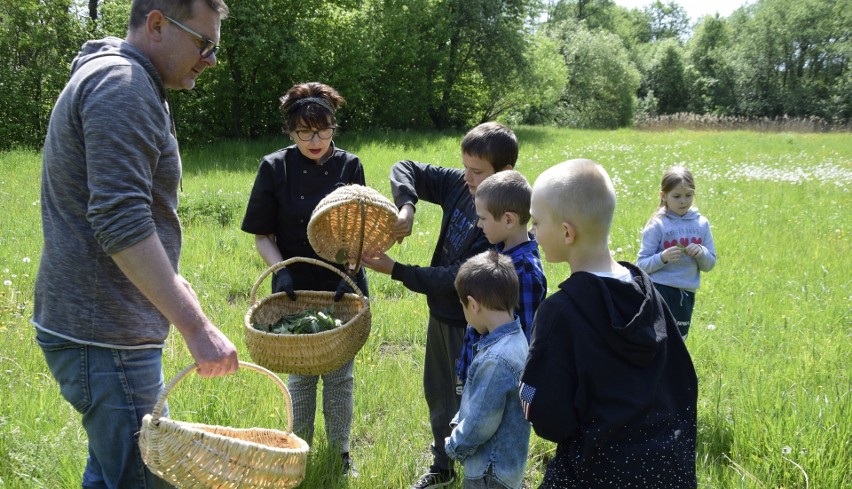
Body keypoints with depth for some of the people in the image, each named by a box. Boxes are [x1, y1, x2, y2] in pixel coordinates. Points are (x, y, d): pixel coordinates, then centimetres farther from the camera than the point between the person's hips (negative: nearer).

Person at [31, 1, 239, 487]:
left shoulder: (109, 79, 18)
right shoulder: (123, 85, -17)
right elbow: (121, 224, -27)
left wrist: (173, 283, 31)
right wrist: (197, 327, -28)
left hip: (91, 324, 11)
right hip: (105, 337, -11)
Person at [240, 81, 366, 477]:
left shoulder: (349, 166, -3)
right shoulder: (275, 168, -7)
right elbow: (262, 236, -4)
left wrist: (349, 272, -17)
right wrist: (281, 270, -20)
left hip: (343, 287, 1)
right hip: (297, 289, -1)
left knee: (340, 374, 10)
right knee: (301, 374, 11)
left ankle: (341, 451, 27)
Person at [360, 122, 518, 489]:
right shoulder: (459, 185, -8)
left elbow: (458, 279, -28)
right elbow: (404, 169, -1)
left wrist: (396, 271, -27)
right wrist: (407, 206, -21)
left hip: (470, 324, -8)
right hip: (441, 312, 8)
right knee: (437, 394, 22)